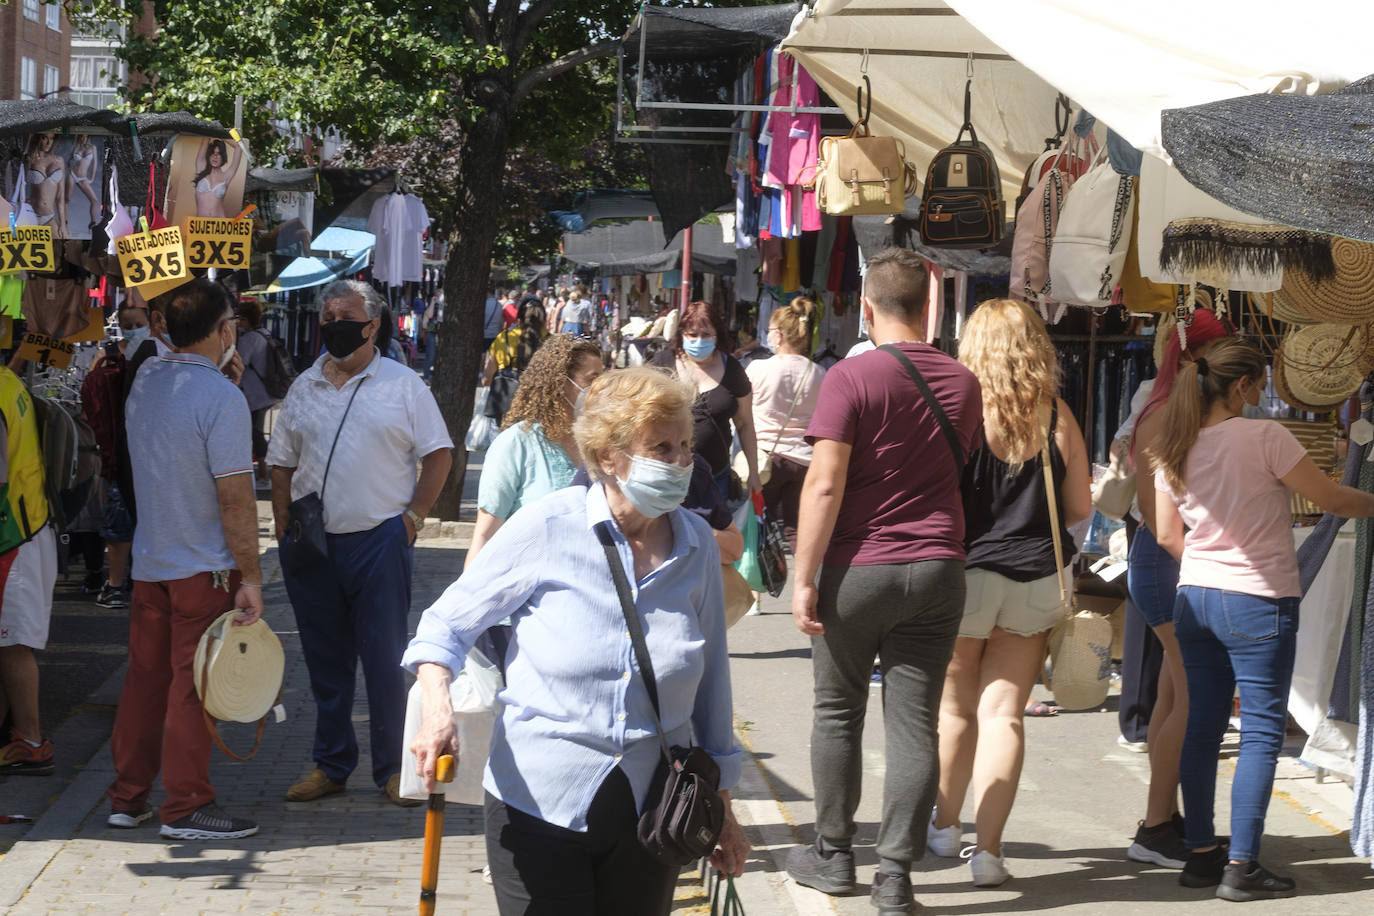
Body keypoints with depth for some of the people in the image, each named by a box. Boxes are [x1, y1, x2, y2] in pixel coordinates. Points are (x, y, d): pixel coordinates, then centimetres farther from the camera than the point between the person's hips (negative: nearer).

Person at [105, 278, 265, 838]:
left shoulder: (145, 380, 5)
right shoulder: (222, 398, -19)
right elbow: (235, 499, -19)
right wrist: (251, 576, -14)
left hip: (148, 561, 7)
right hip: (204, 567, -7)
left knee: (145, 677, 13)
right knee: (193, 685, 0)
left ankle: (127, 797, 20)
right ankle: (186, 807, 7)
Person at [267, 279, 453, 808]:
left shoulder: (402, 385, 1)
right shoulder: (304, 388, 11)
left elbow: (438, 455, 1)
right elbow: (282, 465, 16)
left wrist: (412, 517, -6)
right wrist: (284, 529, 5)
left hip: (379, 540, -4)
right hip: (312, 545, 4)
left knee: (385, 660, -1)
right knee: (325, 661, 10)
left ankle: (393, 767, 9)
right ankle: (331, 765, 20)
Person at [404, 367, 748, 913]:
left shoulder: (697, 545, 1)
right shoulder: (545, 529, -9)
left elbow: (710, 678, 11)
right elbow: (447, 625, -1)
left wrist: (720, 805, 15)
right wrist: (437, 709, -20)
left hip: (650, 815, 3)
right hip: (537, 805, -3)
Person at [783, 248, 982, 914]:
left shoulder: (852, 377, -11)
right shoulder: (962, 382, 6)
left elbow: (824, 484, -15)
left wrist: (805, 578, -11)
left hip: (860, 568, -3)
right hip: (938, 571, 3)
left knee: (838, 713, 13)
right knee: (914, 723, 4)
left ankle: (833, 855, 23)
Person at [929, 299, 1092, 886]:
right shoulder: (1058, 417, -1)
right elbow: (1080, 508, 6)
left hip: (966, 572, -2)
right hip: (1036, 579, 2)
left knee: (955, 707, 14)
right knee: (1003, 711, 4)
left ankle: (944, 826, 30)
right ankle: (988, 848, -1)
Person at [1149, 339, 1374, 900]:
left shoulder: (1174, 451, 6)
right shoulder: (1263, 437, -14)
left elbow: (1168, 537, 10)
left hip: (1194, 596, 7)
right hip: (1258, 601, -7)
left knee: (1202, 727, 11)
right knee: (1262, 733, -1)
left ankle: (1201, 855, 15)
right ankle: (1241, 867, -2)